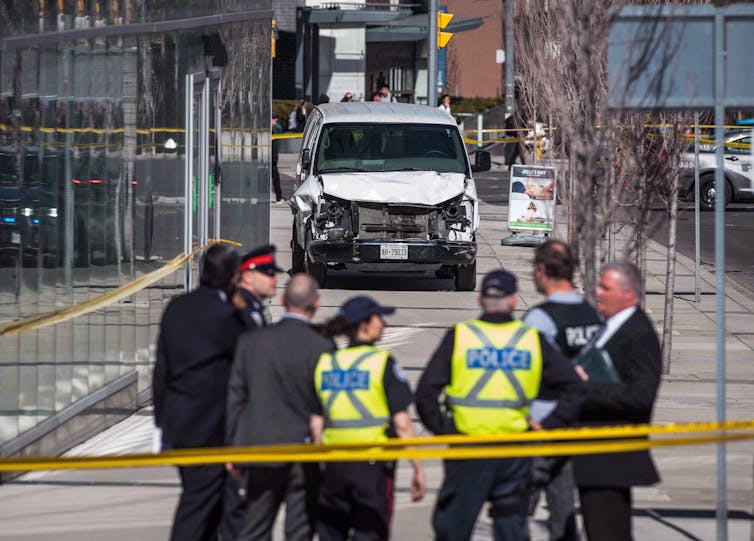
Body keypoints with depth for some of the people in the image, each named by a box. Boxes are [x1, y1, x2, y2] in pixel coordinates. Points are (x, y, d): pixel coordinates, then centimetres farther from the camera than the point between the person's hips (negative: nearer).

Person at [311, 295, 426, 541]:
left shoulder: (325, 363, 7)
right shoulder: (383, 363, -7)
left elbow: (316, 423, 7)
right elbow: (402, 422, -9)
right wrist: (418, 468, -4)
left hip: (333, 465, 4)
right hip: (372, 465, -4)